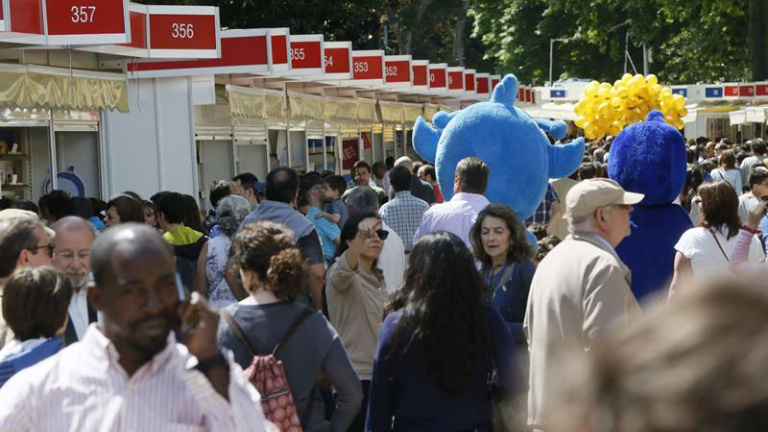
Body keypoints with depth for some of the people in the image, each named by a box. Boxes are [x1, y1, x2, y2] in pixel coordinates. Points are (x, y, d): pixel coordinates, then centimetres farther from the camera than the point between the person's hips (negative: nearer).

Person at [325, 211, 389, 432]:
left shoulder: (378, 278, 14)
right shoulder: (340, 274, -11)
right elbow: (344, 270, -37)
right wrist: (362, 236, -53)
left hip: (378, 374, 8)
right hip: (354, 376, -8)